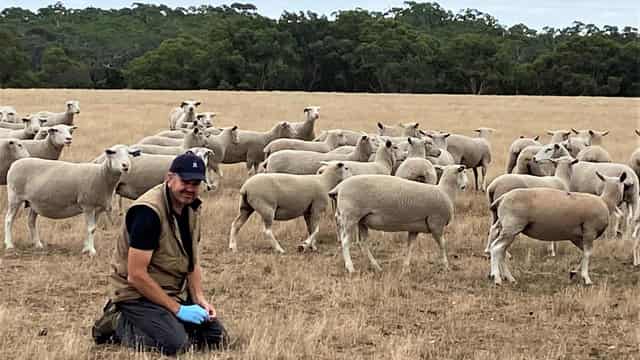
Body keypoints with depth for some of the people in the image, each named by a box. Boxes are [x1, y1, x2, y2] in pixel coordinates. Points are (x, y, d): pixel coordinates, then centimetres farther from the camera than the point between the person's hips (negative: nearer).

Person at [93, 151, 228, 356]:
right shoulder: (148, 212, -23)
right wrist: (178, 309, -21)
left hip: (176, 292, 9)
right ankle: (118, 324, -2)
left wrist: (200, 299, -1)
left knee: (218, 339, 1)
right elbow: (136, 275, -25)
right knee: (175, 344, -29)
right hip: (139, 294, -9)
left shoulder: (191, 208, 5)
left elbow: (192, 261, 16)